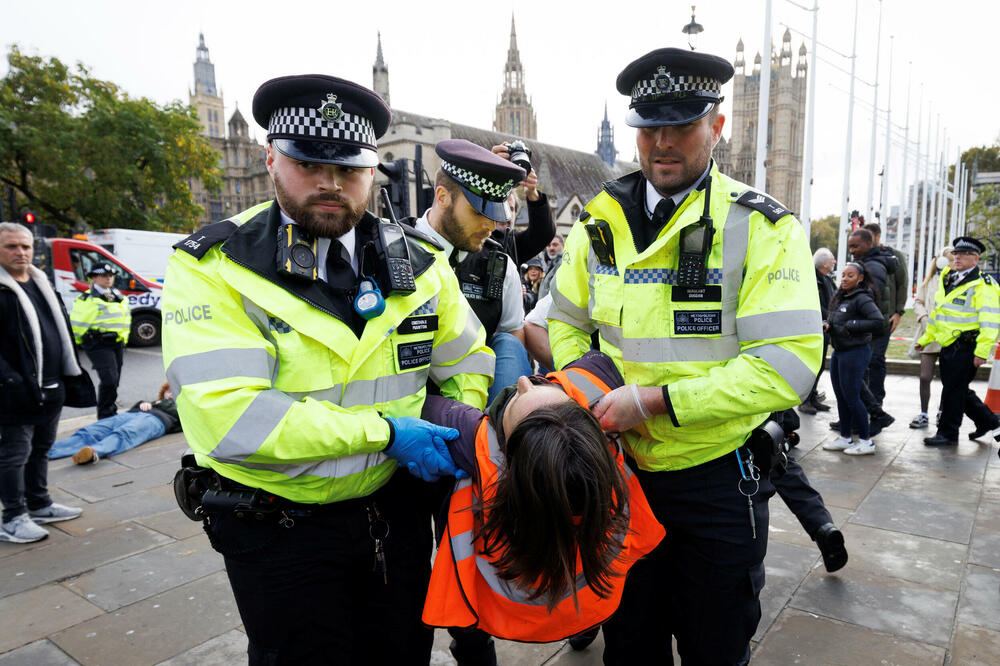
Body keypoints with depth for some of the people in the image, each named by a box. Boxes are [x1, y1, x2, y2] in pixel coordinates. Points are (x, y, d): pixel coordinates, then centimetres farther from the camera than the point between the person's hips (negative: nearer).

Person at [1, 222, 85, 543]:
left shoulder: (42, 285, 14)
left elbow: (62, 331, 20)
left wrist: (71, 371, 17)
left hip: (52, 390, 8)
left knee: (41, 448, 18)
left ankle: (40, 505, 32)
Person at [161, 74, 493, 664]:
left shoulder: (419, 262, -2)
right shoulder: (213, 268, -14)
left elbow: (468, 362, 10)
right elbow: (226, 417, -25)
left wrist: (451, 438, -7)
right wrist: (383, 433, -24)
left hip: (396, 511, 4)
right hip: (278, 531, -3)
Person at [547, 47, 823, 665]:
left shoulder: (763, 228, -13)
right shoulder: (601, 222, 0)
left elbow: (787, 365, -21)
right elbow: (566, 322, 10)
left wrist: (654, 400, -26)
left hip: (719, 479, -3)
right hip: (623, 468, 3)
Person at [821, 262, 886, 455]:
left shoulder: (862, 299, -15)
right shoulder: (840, 298, 12)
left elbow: (879, 322, -26)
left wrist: (852, 325, -21)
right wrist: (827, 325, 4)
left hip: (855, 352, -9)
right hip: (838, 352, 9)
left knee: (851, 397, -4)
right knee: (840, 396, 13)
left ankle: (866, 441, 8)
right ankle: (845, 438, 23)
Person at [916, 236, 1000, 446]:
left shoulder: (982, 285, -11)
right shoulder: (947, 280, 15)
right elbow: (937, 312, 25)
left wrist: (982, 350, -24)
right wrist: (926, 338, 27)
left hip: (966, 347, -9)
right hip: (949, 345, 9)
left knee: (953, 389, -3)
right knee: (958, 389, 16)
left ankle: (948, 434, 9)